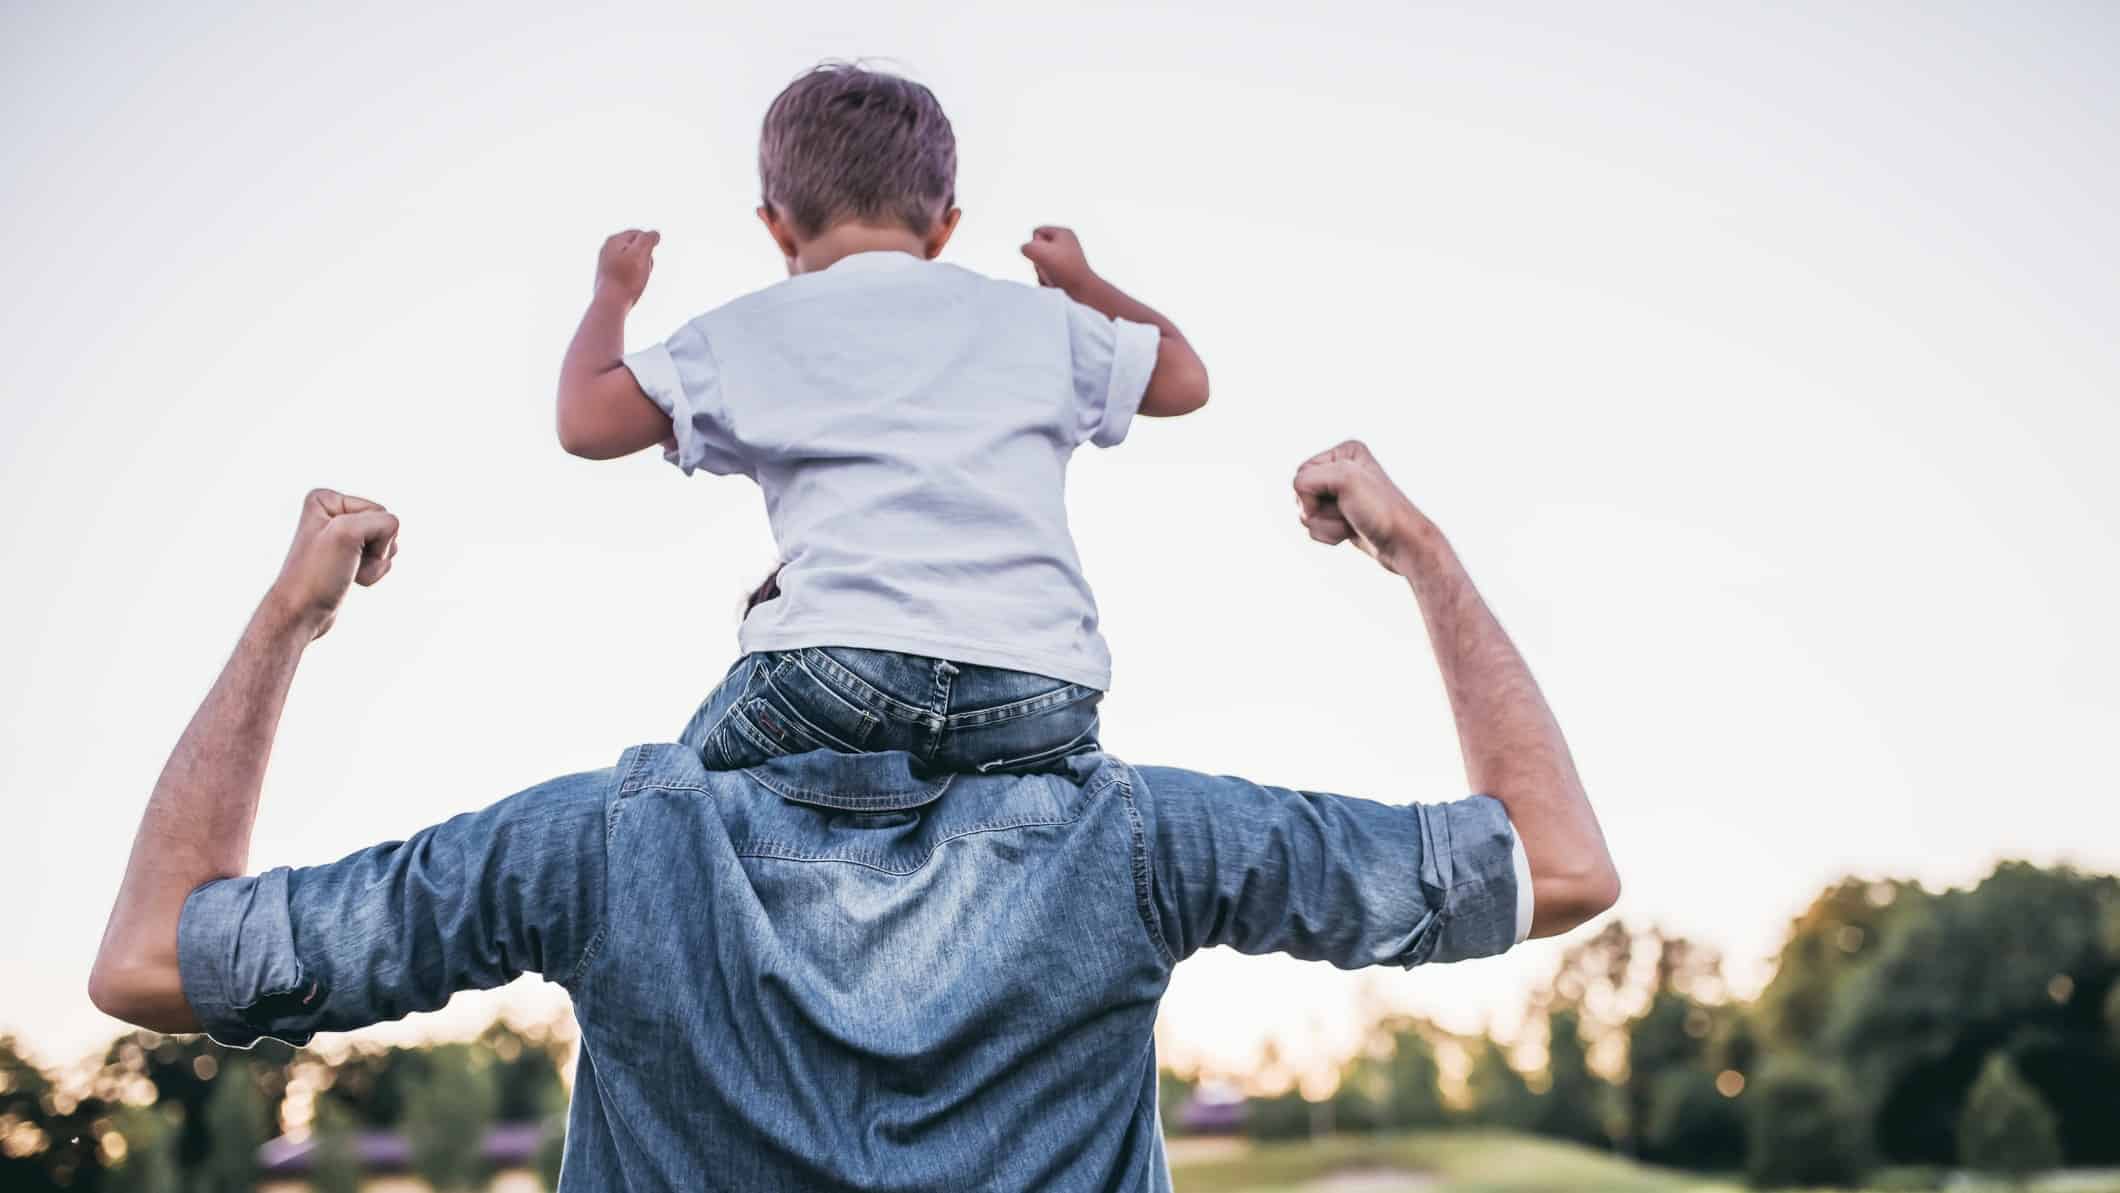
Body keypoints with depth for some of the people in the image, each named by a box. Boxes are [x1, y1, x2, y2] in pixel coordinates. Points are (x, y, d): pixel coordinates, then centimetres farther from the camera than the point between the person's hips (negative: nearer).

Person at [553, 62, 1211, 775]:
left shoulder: (750, 333, 16)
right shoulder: (1035, 317, 22)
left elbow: (584, 424, 16)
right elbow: (1184, 379, 35)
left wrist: (613, 293, 36)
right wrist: (1082, 283, 53)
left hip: (840, 665, -1)